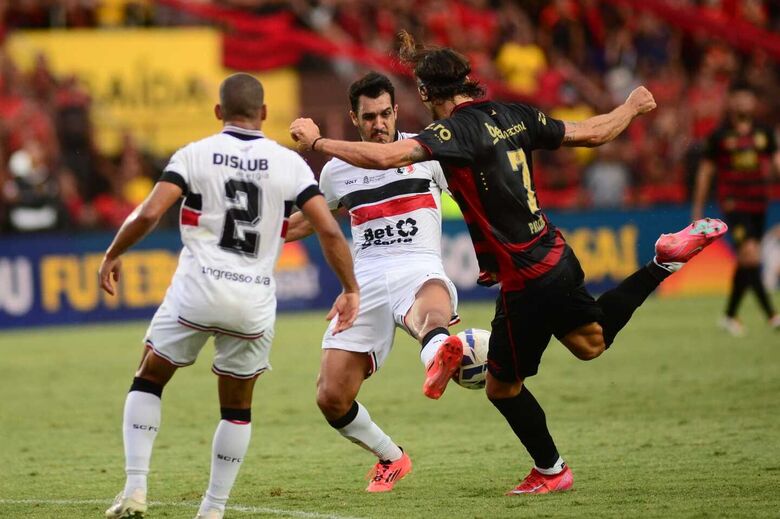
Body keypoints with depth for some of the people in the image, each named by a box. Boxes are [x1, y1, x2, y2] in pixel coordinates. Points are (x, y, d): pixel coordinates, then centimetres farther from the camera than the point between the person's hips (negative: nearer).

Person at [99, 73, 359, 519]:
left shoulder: (195, 155, -1)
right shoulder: (290, 164, 3)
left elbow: (148, 214, -9)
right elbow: (329, 231, -3)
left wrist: (112, 256, 7)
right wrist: (351, 290, 8)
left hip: (197, 289, -1)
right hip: (255, 301, 2)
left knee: (148, 382, 16)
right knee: (237, 409, 18)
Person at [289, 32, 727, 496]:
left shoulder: (456, 130, -19)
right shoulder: (515, 116, 2)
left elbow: (386, 156, -32)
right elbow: (594, 133, 10)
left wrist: (317, 141, -21)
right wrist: (632, 107, 29)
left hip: (526, 282, -8)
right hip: (557, 257, 8)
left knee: (502, 386, 12)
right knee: (590, 340, 33)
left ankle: (551, 470, 28)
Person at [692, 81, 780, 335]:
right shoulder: (720, 136, 0)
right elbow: (706, 171, 6)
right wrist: (697, 207, 8)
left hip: (758, 205, 5)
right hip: (734, 204, -5)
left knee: (745, 262, 11)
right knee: (751, 254, -19)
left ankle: (730, 316, 25)